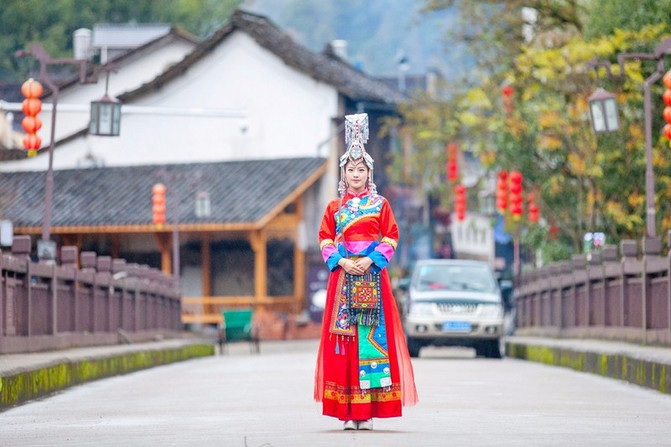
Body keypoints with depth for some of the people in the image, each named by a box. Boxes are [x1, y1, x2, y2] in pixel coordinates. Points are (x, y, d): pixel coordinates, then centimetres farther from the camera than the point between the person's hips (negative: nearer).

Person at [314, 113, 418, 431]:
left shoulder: (380, 204, 6)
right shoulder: (335, 207, 11)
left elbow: (391, 237, 2)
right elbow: (325, 238, 8)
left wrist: (370, 260, -11)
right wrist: (341, 261, -9)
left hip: (373, 277, -1)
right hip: (343, 275, 1)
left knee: (372, 337, -6)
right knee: (343, 338, -3)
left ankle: (368, 411, -3)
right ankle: (347, 412, -2)